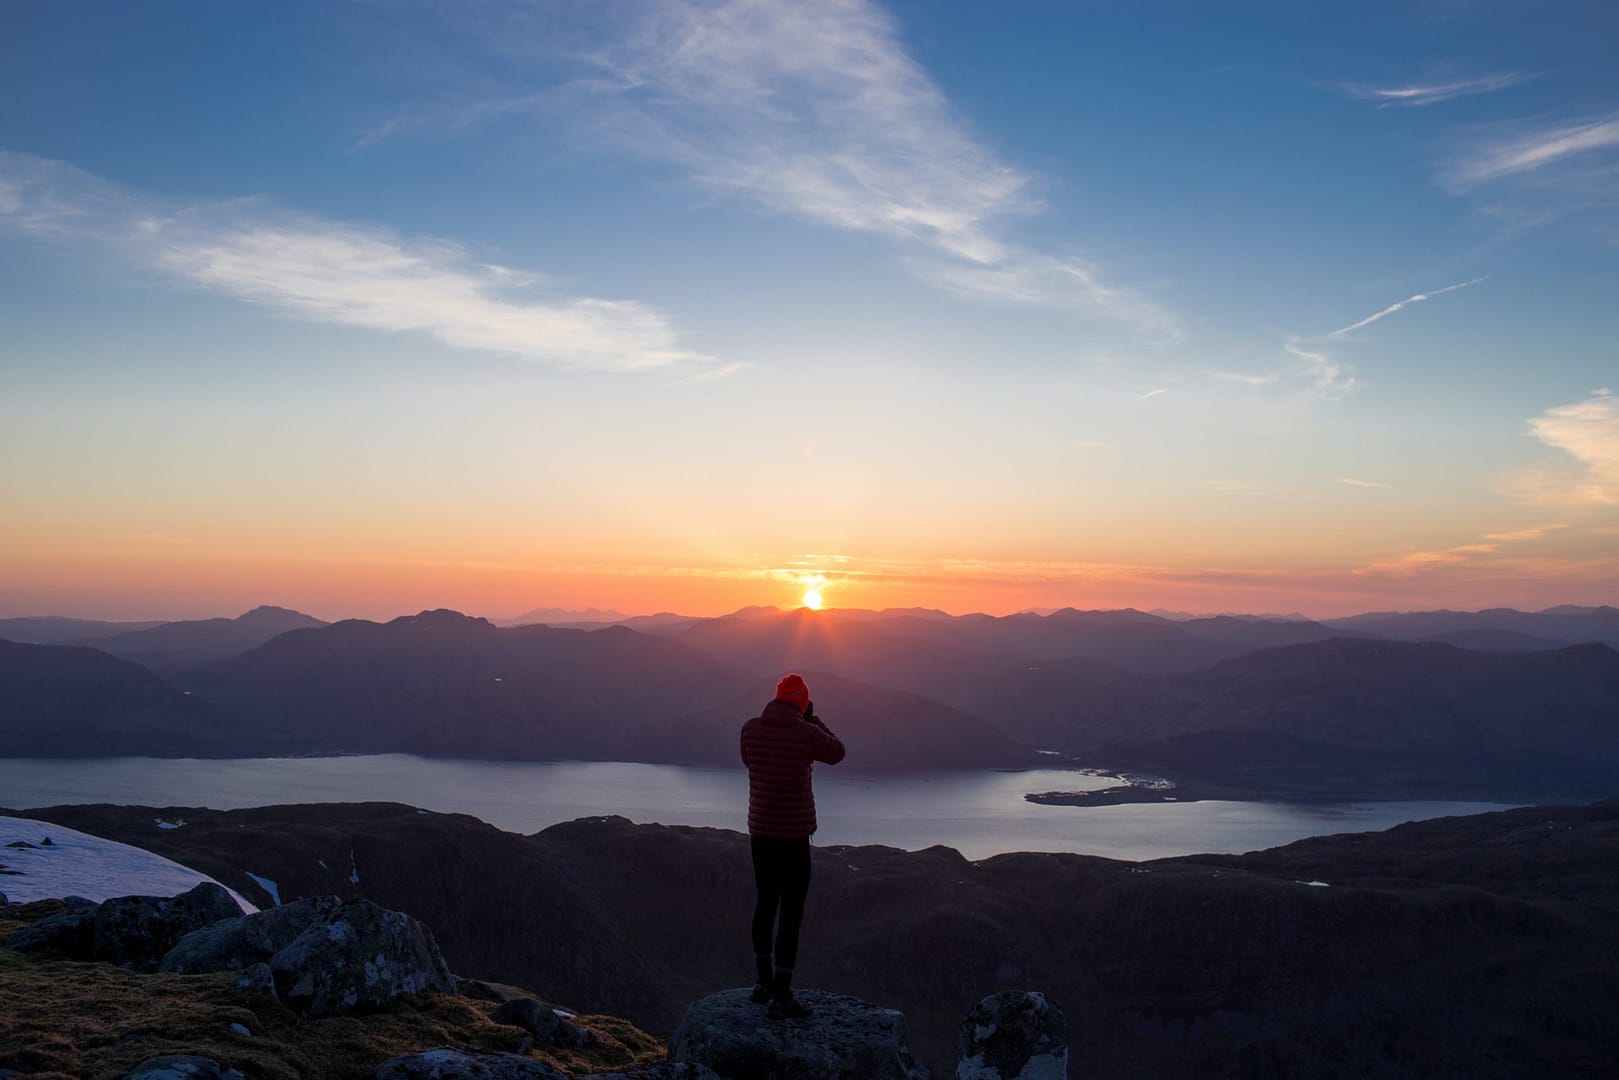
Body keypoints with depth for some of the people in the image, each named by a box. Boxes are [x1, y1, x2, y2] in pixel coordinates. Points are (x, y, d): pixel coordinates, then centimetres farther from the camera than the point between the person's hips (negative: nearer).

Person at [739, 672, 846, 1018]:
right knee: (791, 914, 0)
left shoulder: (750, 728, -3)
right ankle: (781, 996, 2)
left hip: (760, 832, 6)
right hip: (794, 835, -6)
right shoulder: (806, 733, -15)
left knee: (766, 904, 20)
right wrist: (812, 719, 10)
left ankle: (765, 982, 31)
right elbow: (837, 753, 5)